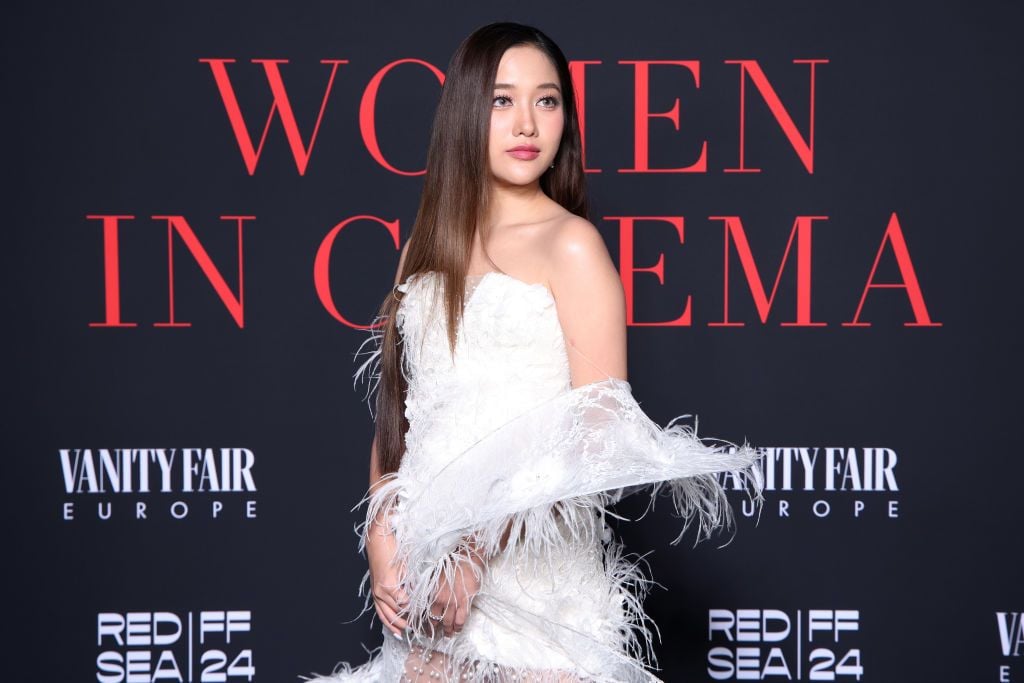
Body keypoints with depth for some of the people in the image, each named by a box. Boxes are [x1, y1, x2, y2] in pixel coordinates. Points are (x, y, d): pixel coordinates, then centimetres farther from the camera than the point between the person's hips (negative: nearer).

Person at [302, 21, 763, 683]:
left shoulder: (572, 244, -6)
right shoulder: (430, 249, 11)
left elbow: (599, 434, -12)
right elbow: (394, 415, 11)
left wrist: (477, 552, -17)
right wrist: (381, 539, -3)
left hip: (532, 572, -5)